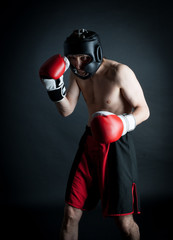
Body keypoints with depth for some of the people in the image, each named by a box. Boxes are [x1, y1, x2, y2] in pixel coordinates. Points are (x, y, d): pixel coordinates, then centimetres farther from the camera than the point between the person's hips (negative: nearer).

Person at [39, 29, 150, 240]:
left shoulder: (119, 72, -17)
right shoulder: (77, 72, 2)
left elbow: (143, 110, -11)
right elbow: (66, 110, 7)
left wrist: (125, 122, -32)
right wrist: (55, 87, -10)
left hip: (117, 146, -5)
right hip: (89, 143, 5)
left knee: (123, 221, 0)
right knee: (70, 214, 5)